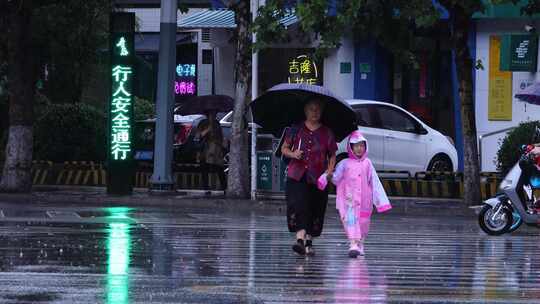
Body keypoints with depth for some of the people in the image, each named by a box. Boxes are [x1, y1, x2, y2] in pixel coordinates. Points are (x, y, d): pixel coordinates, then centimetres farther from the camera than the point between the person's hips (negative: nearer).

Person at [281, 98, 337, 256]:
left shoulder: (326, 133, 8)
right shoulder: (296, 129, 7)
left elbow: (332, 155, 11)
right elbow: (284, 148, 10)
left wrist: (330, 170, -6)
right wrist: (293, 154, -11)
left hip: (318, 178, 2)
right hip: (297, 175, -2)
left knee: (315, 210, 5)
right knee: (299, 205, -18)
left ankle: (309, 241, 18)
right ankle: (300, 238, -26)